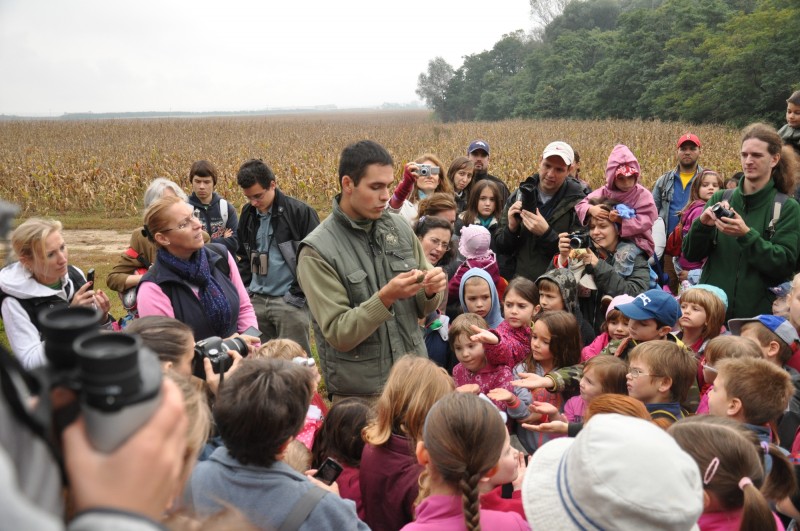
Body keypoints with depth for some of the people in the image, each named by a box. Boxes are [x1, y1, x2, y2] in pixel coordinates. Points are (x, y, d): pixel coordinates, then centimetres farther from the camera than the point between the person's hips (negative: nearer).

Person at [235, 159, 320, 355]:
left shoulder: (300, 212, -10)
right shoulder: (248, 214, 9)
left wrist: (299, 294, -12)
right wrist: (243, 289, 9)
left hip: (291, 302, -6)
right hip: (256, 300, 6)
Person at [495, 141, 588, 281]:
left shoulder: (577, 202, -4)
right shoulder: (521, 194, 6)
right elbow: (500, 247, 8)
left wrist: (546, 233, -19)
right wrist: (512, 228, -11)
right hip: (519, 282, 1)